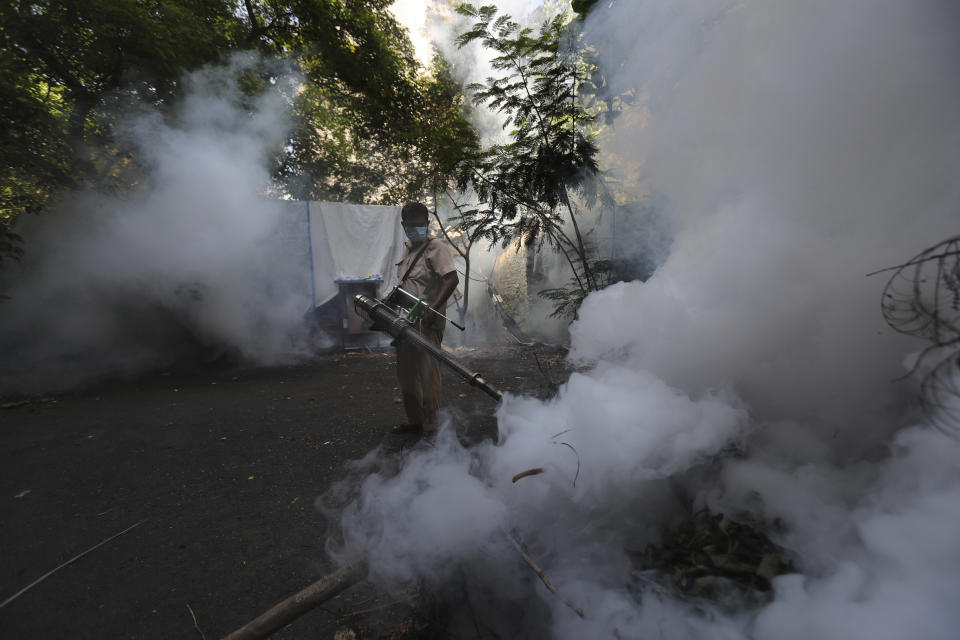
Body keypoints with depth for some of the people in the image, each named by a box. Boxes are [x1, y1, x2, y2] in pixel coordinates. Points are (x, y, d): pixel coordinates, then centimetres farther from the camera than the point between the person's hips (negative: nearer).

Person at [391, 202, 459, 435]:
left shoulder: (436, 247, -10)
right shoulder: (407, 248, 16)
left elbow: (452, 279, -23)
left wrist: (433, 309, -30)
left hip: (426, 323, -9)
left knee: (427, 374, -3)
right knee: (406, 374, 17)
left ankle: (430, 427, 11)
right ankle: (414, 421, 33)